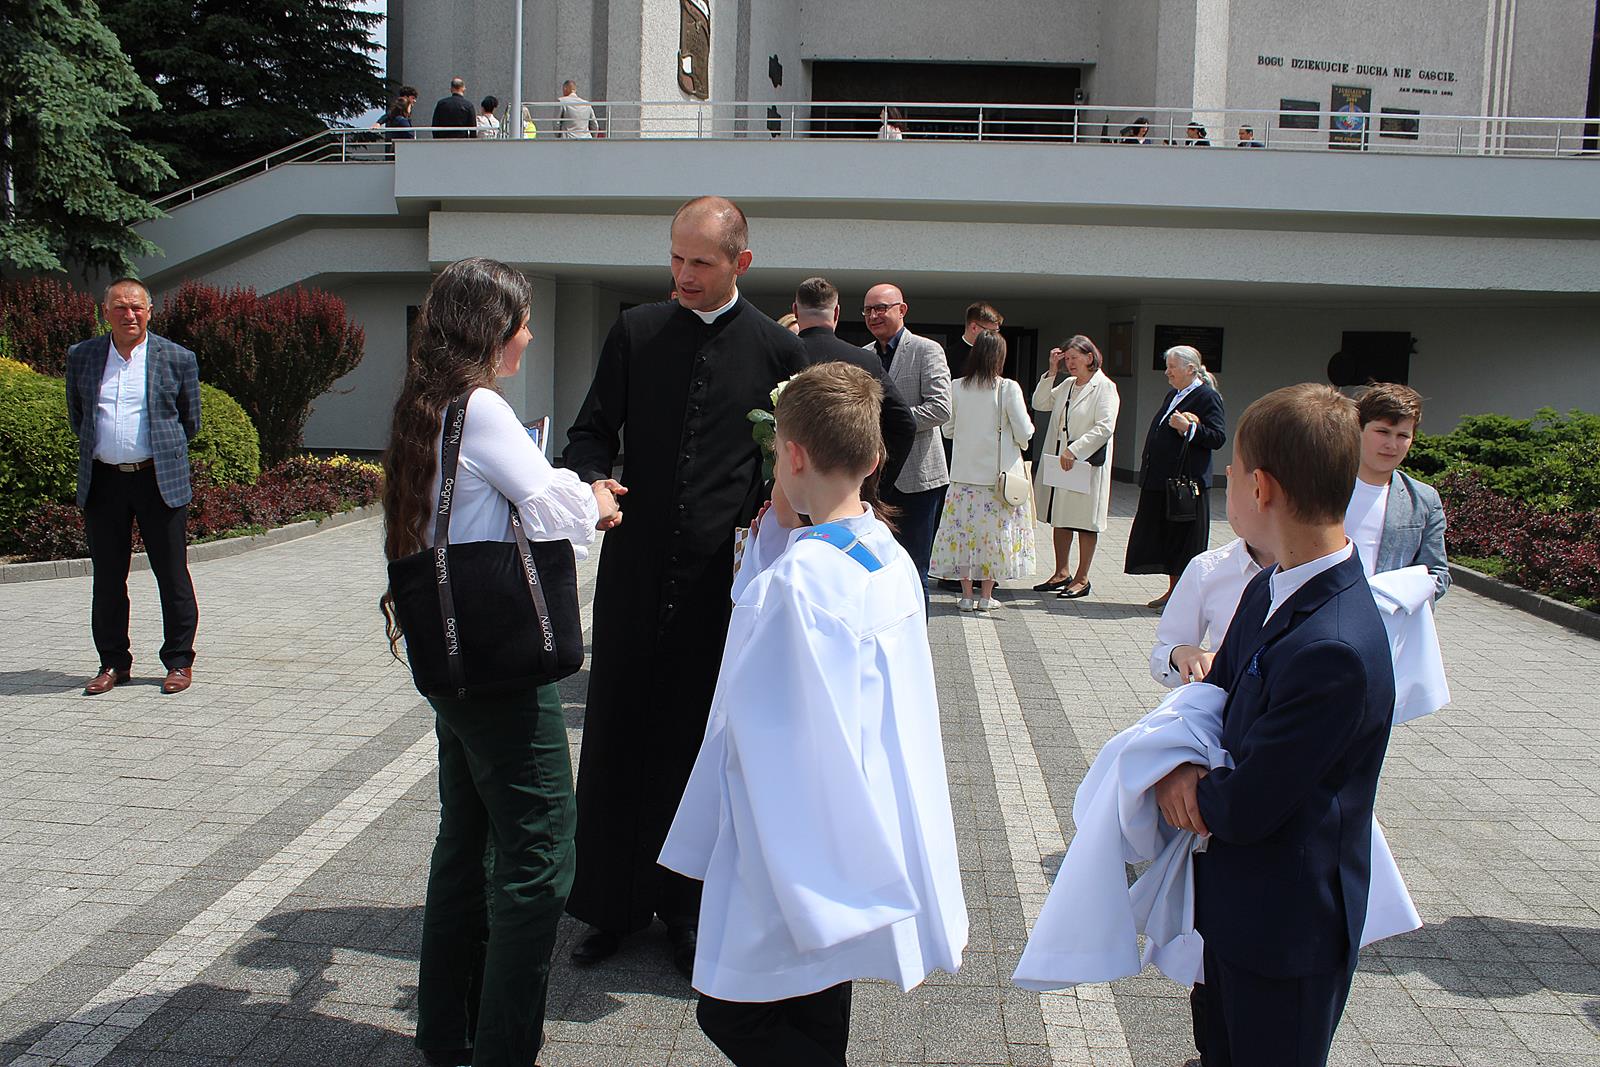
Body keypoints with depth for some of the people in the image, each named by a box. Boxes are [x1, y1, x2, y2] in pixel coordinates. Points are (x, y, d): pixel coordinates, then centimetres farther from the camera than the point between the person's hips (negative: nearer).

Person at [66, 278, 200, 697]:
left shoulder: (177, 359, 1)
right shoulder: (81, 356, 8)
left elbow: (190, 422, 9)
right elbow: (76, 417, 19)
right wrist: (99, 449, 15)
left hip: (159, 480, -2)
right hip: (102, 481, 3)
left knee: (172, 575, 1)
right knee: (107, 577, 8)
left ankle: (179, 661, 12)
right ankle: (113, 662, 19)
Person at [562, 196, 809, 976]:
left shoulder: (777, 350, 1)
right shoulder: (636, 332, 5)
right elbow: (592, 430, 8)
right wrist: (593, 481, -13)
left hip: (722, 578, -1)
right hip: (635, 569, 2)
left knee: (702, 743, 8)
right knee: (618, 735, 8)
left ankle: (687, 908, 24)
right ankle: (616, 904, 24)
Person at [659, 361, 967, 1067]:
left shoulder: (795, 575, -24)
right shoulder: (891, 559, 1)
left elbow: (753, 711, -20)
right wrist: (778, 531, 7)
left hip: (795, 842, -9)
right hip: (861, 835, 9)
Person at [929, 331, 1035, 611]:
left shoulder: (957, 388, -2)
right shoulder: (1008, 388, -10)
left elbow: (948, 429, 5)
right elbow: (1024, 432, -8)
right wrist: (1021, 441, 14)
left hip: (964, 473, 2)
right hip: (999, 473, -2)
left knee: (963, 530, 8)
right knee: (995, 531, 8)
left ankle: (967, 595, 11)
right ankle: (986, 596, 12)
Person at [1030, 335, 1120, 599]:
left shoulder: (1105, 387, -9)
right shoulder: (1066, 385, 13)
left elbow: (1104, 427, -17)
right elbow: (1040, 404, 10)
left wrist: (1074, 450, -21)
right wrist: (1051, 372, 3)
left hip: (1087, 462, -7)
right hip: (1057, 460, 7)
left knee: (1085, 522, 2)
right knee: (1059, 519, 12)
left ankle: (1082, 579, 10)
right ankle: (1061, 573, 24)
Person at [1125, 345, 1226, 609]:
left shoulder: (1207, 397, -9)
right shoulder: (1173, 395, 17)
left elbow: (1218, 438, -15)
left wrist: (1189, 428, -24)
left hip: (1187, 481, -9)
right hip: (1162, 481, 9)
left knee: (1184, 537, -1)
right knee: (1164, 535, 12)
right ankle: (1173, 590, 22)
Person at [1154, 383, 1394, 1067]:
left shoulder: (1336, 651, -32)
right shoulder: (1267, 593, -2)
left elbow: (1247, 807, -26)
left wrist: (1179, 784, -6)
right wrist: (1190, 768, -13)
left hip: (1285, 928, -8)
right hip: (1237, 903, 8)